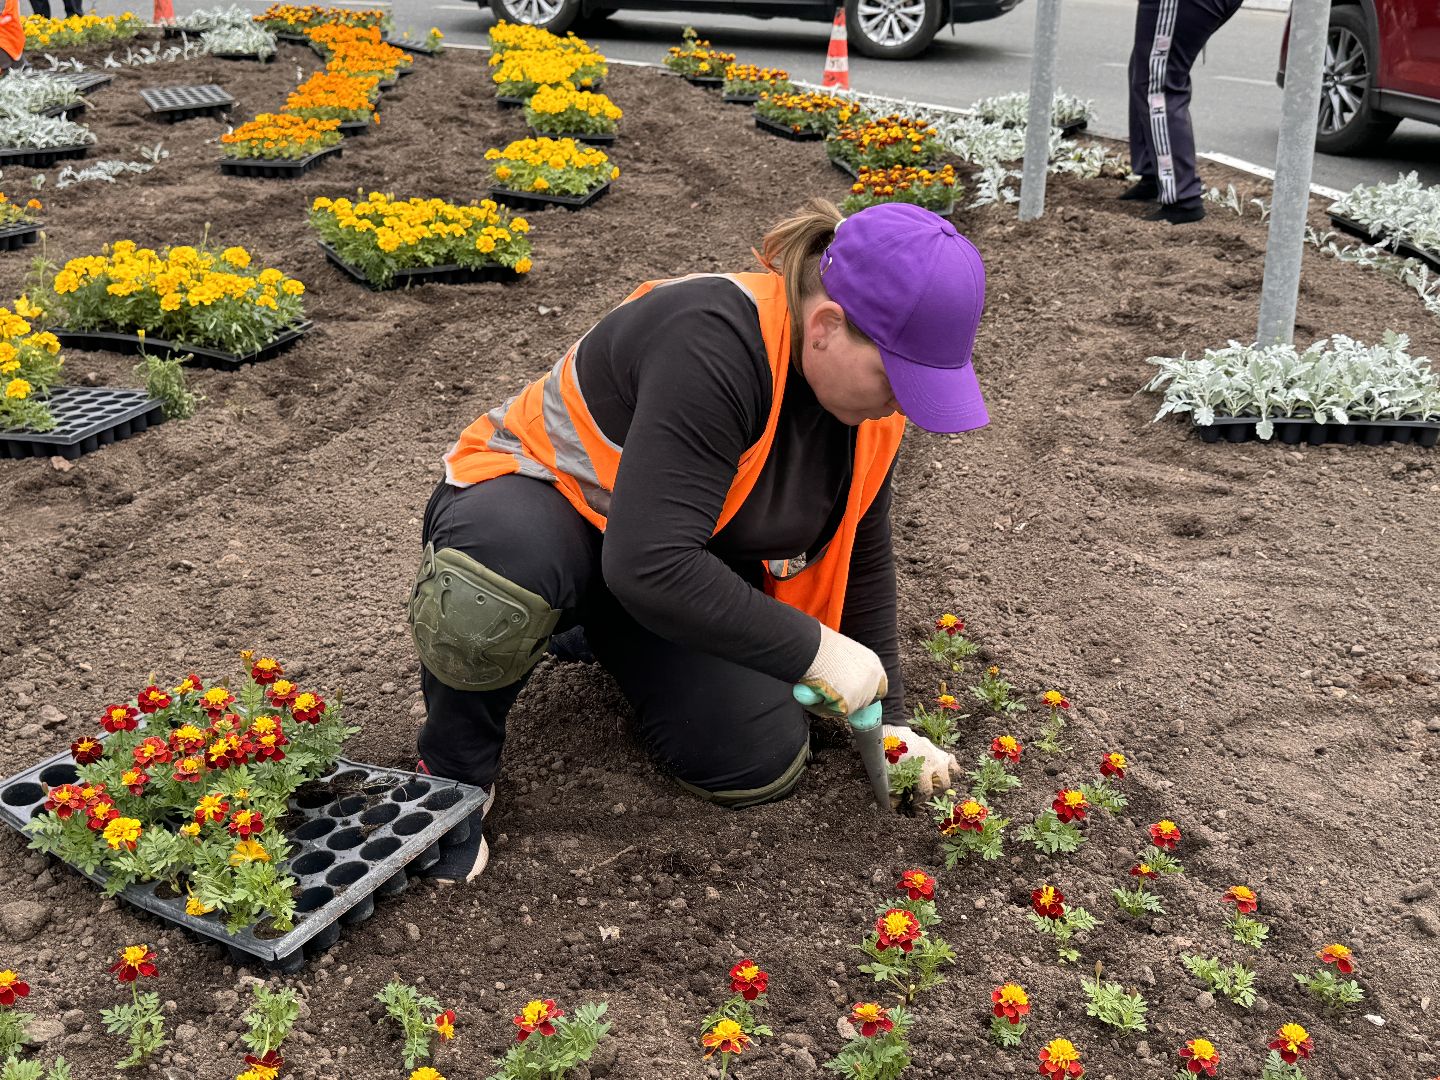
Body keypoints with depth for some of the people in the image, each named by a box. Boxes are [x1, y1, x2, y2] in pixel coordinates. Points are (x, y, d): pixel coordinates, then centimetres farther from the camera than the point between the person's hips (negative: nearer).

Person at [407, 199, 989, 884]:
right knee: (497, 580, -44)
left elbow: (861, 558, 6)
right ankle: (454, 769, -13)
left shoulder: (869, 394, -9)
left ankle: (611, 636, 16)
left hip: (694, 570, 7)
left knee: (763, 763, -13)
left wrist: (883, 717, 4)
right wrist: (814, 649, -32)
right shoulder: (714, 342, -35)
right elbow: (649, 566, -41)